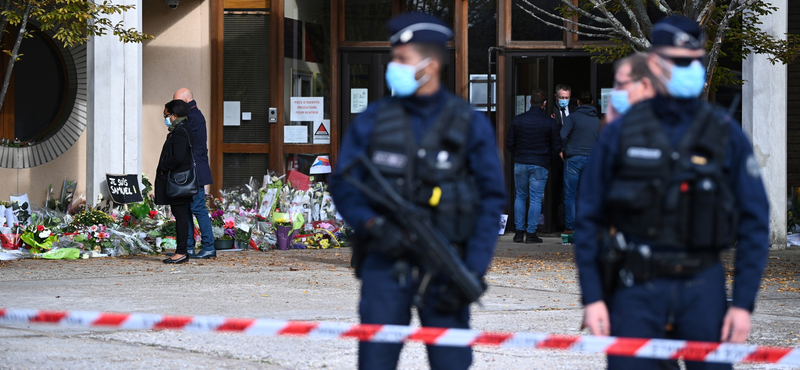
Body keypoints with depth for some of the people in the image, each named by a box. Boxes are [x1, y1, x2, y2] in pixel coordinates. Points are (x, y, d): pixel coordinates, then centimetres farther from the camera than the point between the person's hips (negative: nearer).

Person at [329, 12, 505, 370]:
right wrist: (373, 225, -14)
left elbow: (491, 200, 1)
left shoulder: (469, 124, 2)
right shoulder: (372, 121, 6)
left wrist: (472, 273, -8)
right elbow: (343, 184, 6)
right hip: (386, 260, 1)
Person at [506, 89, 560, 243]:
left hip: (520, 164, 2)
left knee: (520, 197, 12)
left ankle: (519, 231, 10)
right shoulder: (550, 123, -6)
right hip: (540, 165, -2)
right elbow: (556, 147, -2)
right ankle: (531, 233, 0)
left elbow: (509, 143, 5)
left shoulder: (517, 120, 0)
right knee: (536, 199, 2)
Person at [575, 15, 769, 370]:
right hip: (636, 287, -1)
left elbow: (754, 222, 4)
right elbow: (588, 218, 5)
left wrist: (743, 302, -3)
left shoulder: (726, 134, 5)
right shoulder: (620, 133, 3)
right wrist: (592, 297, -1)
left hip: (702, 287, 1)